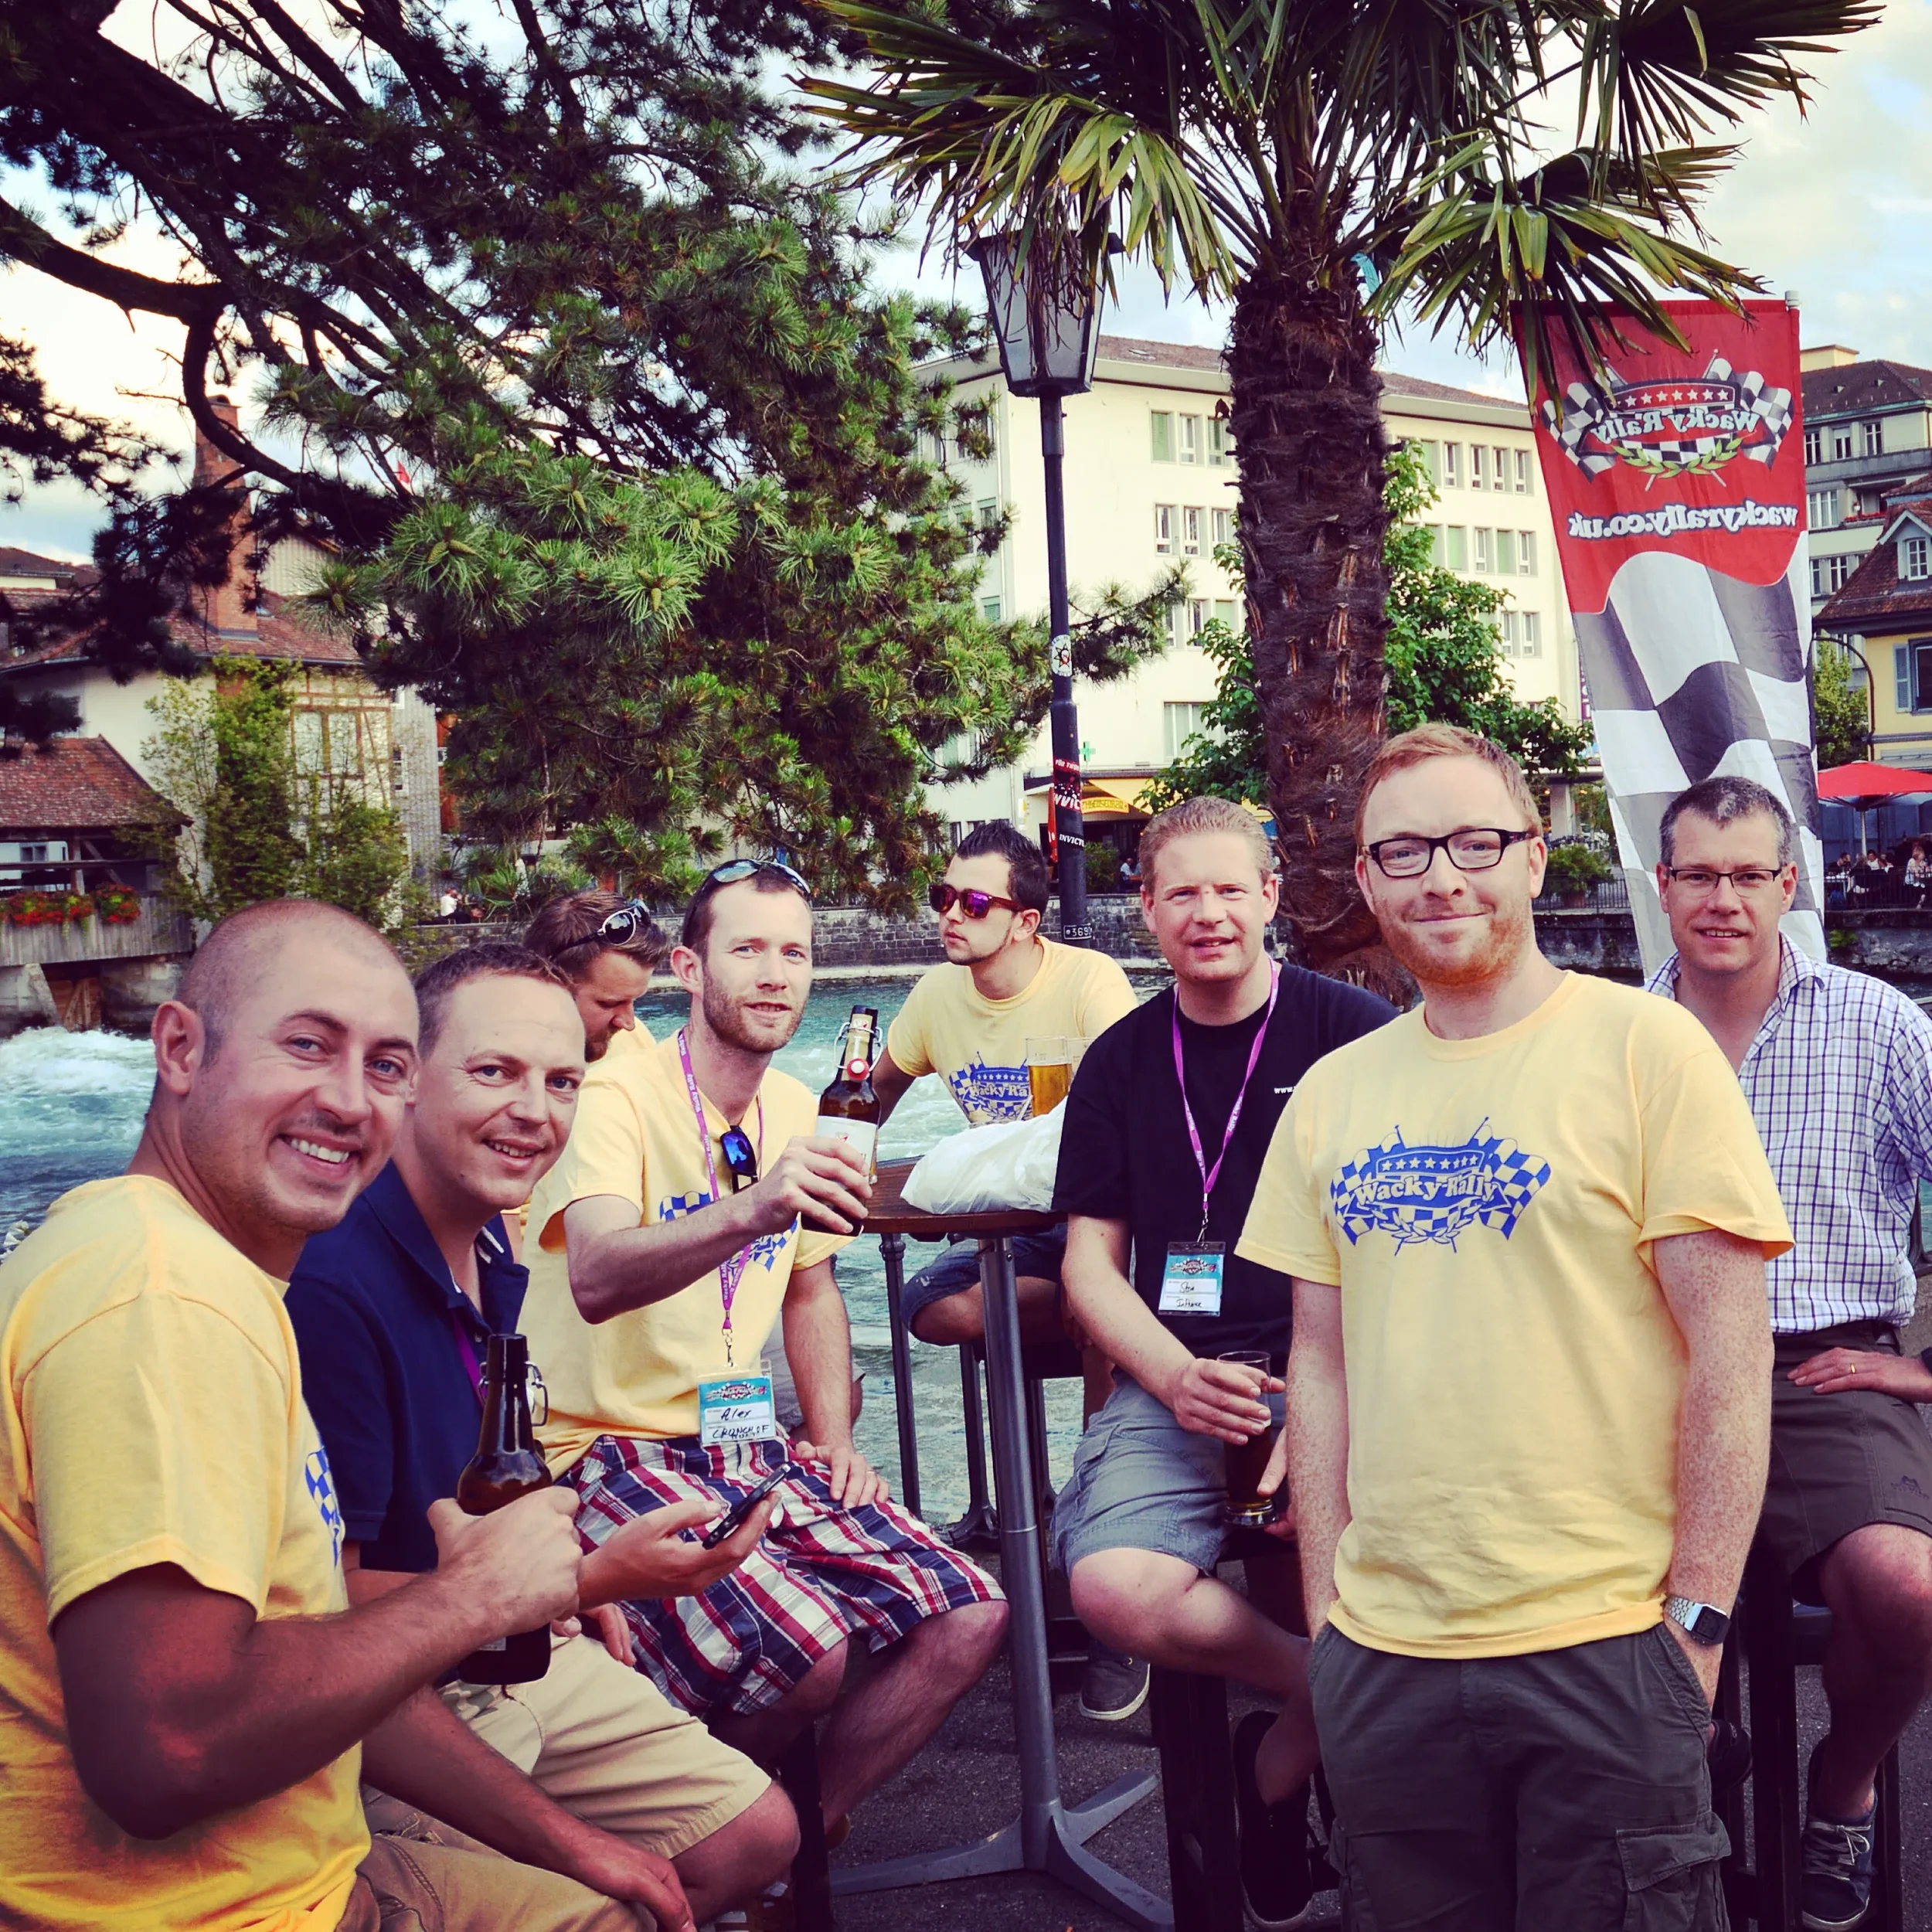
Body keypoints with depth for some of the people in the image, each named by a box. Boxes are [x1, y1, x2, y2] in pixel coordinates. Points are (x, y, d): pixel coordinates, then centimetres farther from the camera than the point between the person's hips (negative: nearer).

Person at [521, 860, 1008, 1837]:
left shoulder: (792, 1110, 10)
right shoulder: (617, 1095, -14)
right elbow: (596, 1280, -32)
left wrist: (837, 1441, 9)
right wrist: (750, 1209, -48)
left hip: (747, 1446, 7)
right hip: (610, 1452, -7)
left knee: (969, 1617, -9)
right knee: (803, 1646, -30)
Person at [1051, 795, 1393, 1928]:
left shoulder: (1351, 1029, 3)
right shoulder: (1120, 1062, 14)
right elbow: (1092, 1262, 12)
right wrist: (1175, 1378, -8)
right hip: (1174, 1381, 3)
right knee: (1115, 1588, -25)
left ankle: (1293, 1742, 4)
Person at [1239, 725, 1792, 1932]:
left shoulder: (1645, 1047, -6)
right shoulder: (1332, 1092, 8)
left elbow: (1731, 1351, -8)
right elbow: (1321, 1363, 12)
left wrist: (1698, 1615, -10)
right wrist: (1325, 1608, 8)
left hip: (1603, 1650, -4)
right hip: (1380, 1652, 4)